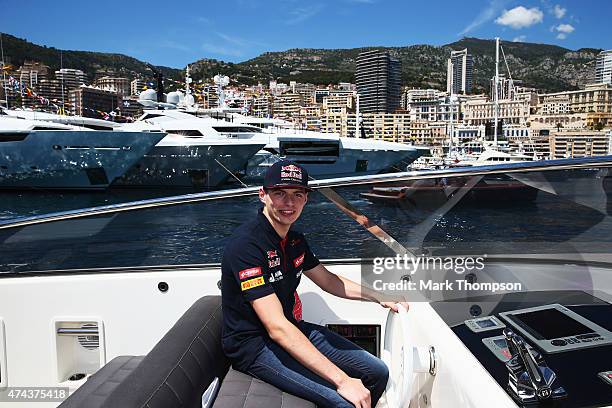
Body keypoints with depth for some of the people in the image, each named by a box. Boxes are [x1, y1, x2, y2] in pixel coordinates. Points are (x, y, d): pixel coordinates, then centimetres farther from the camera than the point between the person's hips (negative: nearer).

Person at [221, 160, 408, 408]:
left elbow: (328, 280, 20)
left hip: (292, 329, 8)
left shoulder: (295, 240, 4)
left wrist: (378, 297, 10)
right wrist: (341, 380, -32)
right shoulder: (247, 245, -25)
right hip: (255, 345, -8)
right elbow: (277, 327, -30)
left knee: (378, 373, 6)